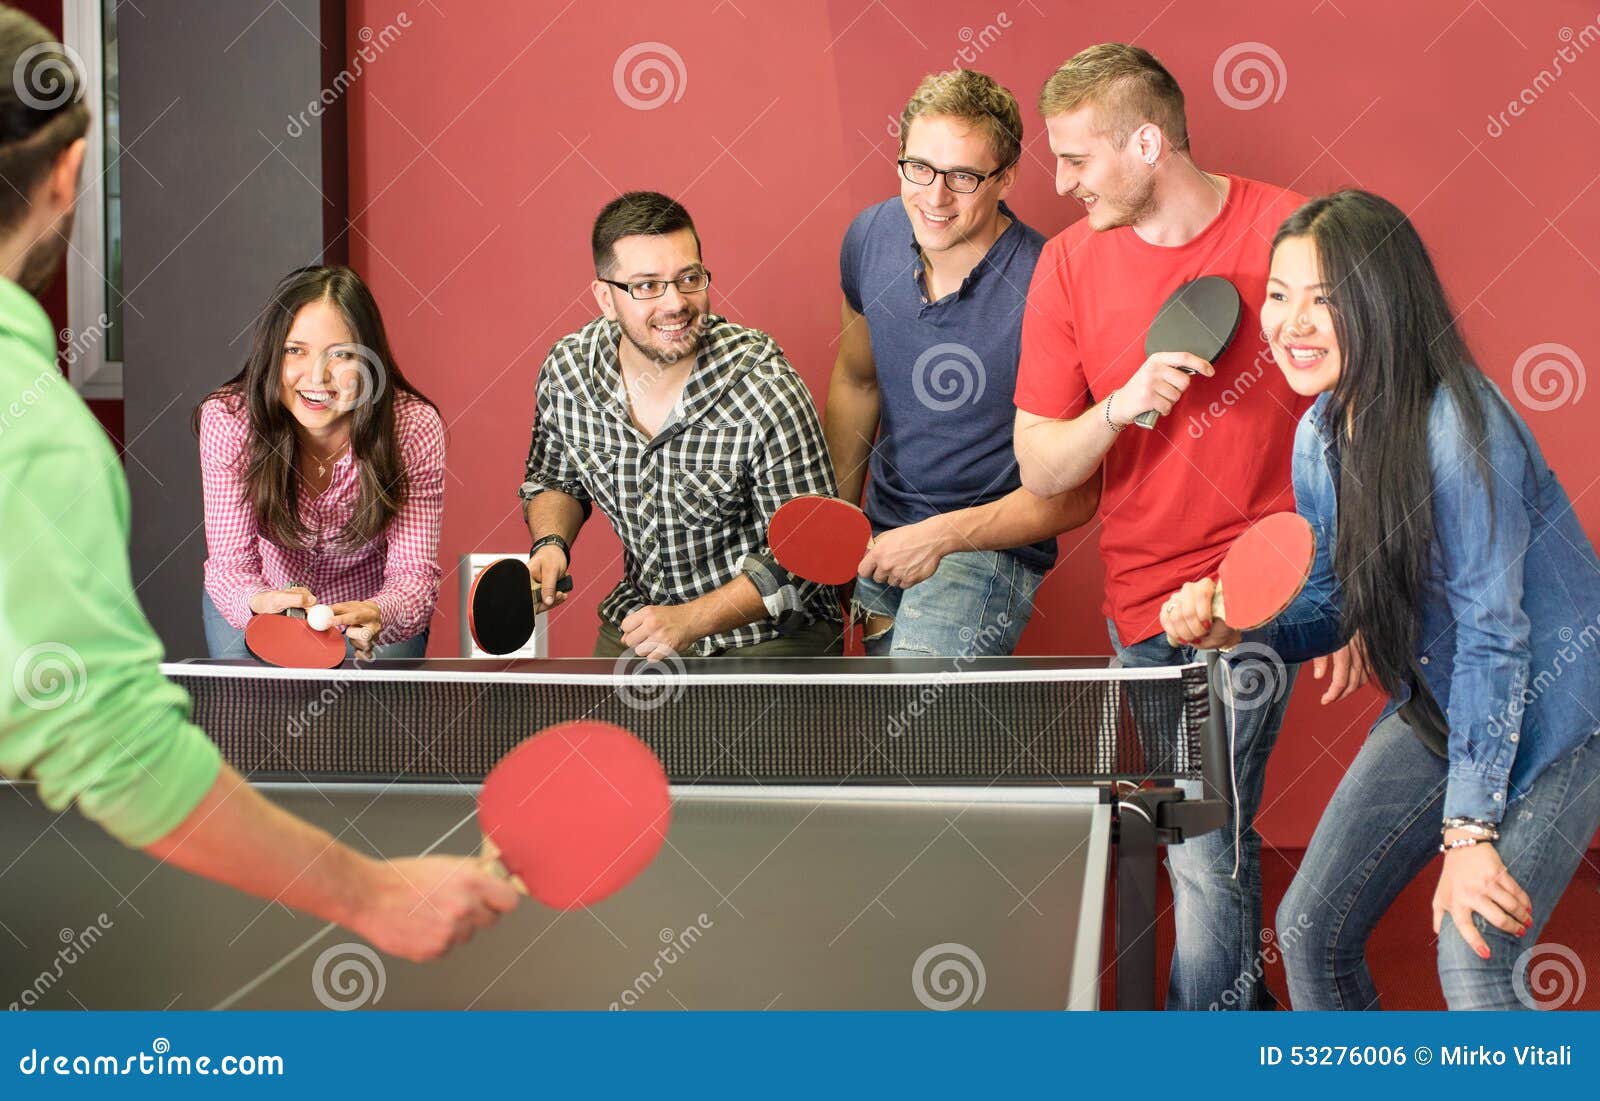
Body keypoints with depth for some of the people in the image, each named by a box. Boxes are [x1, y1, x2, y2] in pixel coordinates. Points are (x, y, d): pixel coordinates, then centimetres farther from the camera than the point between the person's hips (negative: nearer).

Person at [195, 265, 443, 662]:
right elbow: (229, 562, -27)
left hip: (369, 603, 0)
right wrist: (260, 602, -52)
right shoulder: (227, 421, -25)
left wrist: (378, 615, -53)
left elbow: (414, 573, -28)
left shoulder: (415, 428, -26)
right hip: (256, 602, 1)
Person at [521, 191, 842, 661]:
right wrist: (551, 543, -9)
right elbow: (554, 478, 12)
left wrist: (691, 620, -28)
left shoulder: (766, 390, -24)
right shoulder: (566, 371, -10)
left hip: (769, 635, -3)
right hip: (638, 619, 4)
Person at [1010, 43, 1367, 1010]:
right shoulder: (1068, 263, 3)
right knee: (1208, 842, 13)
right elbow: (1040, 469, 3)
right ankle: (1249, 1007, 33)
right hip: (1141, 601, 4)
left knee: (1205, 850, -11)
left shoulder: (1292, 233, -8)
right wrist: (1120, 405, -17)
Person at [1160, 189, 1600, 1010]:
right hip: (1438, 711, 8)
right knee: (1308, 930, 6)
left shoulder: (1457, 428, -26)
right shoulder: (1320, 435, -2)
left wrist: (1469, 834, -25)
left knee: (1472, 965, -19)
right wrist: (1231, 629, -11)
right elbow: (1331, 609, 10)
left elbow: (1493, 637, -25)